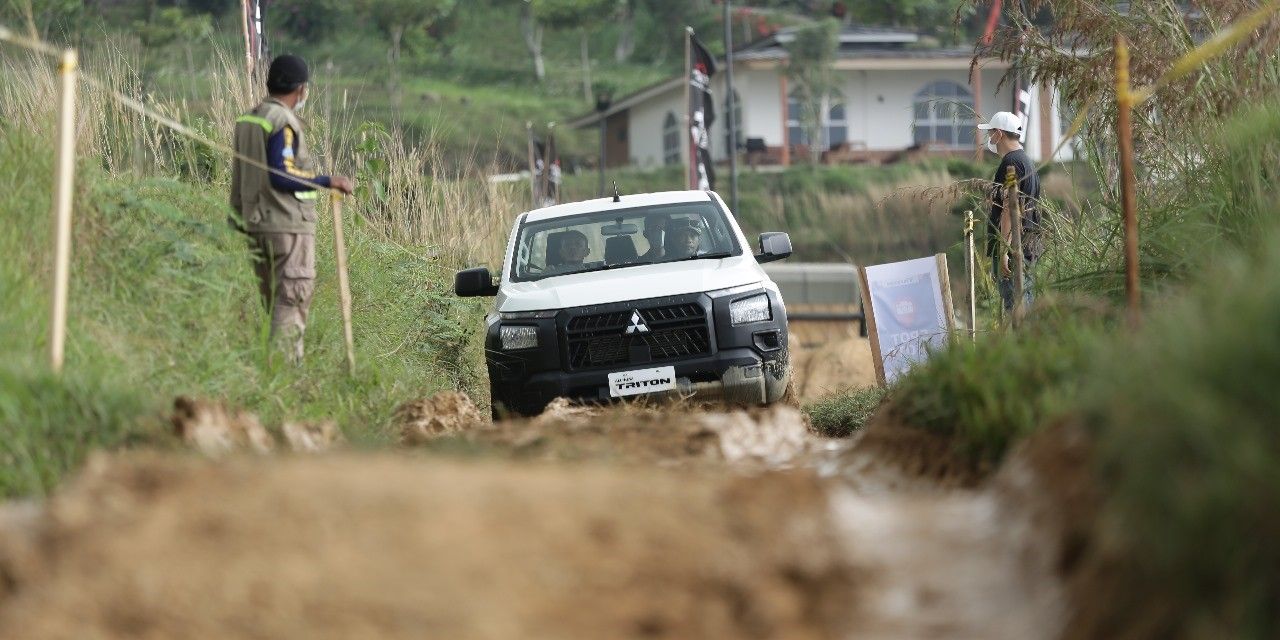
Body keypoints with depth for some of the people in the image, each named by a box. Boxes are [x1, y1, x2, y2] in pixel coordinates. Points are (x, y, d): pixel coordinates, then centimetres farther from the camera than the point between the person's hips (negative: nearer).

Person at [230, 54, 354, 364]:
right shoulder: (284, 122, -14)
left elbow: (239, 176, 17)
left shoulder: (248, 120, 13)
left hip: (256, 223, 9)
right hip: (288, 224, -9)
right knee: (291, 302, -7)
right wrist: (328, 182, -17)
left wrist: (237, 219, 22)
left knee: (274, 301, 13)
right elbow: (280, 175, -22)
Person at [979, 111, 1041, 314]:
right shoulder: (1026, 161, 21)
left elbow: (1009, 209, -20)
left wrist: (1003, 251, -23)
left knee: (1015, 307, -12)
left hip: (1013, 246, -10)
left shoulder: (1011, 163, -12)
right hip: (1028, 247, 10)